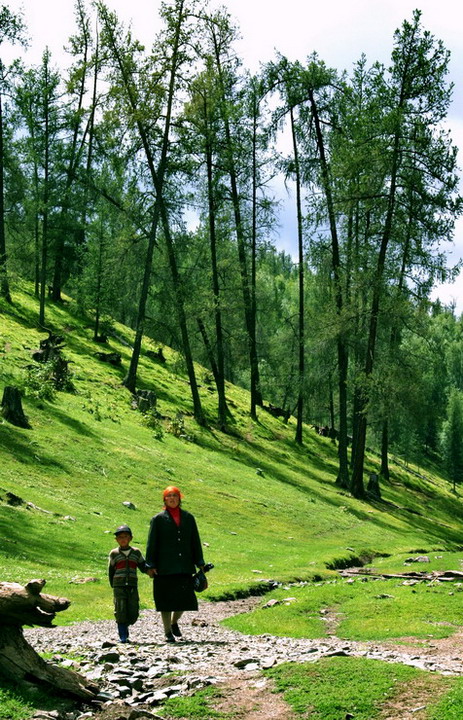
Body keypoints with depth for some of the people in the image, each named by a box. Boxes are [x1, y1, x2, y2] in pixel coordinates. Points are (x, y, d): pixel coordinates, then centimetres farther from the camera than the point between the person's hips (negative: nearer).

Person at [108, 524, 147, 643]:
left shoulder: (136, 552, 9)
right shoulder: (114, 553, 4)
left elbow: (143, 567, 10)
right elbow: (111, 571, 9)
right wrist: (113, 585, 5)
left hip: (132, 586, 2)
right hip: (119, 587, -2)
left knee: (133, 613, 0)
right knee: (120, 611, -6)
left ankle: (124, 625, 27)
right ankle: (123, 636, 4)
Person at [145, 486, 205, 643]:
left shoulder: (188, 517, 11)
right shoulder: (158, 519, 2)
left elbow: (195, 541, 13)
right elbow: (152, 543, 1)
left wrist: (200, 563, 11)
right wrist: (150, 565, -4)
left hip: (185, 566, 3)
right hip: (164, 567, -3)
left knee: (185, 598, 1)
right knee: (166, 599, 2)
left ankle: (174, 622, 29)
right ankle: (168, 632, 16)